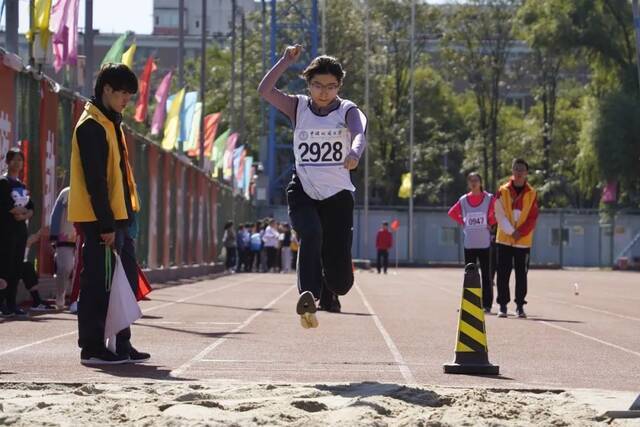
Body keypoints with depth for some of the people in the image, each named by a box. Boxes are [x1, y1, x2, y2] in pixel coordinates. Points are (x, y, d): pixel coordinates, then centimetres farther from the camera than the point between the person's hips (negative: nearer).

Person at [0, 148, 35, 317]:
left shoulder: (22, 185, 19)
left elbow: (31, 207, 13)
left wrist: (25, 214, -9)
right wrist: (21, 210, -6)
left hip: (20, 229, 7)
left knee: (17, 268, 5)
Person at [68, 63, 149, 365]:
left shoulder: (111, 124, 18)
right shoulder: (91, 126, -12)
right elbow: (95, 180, -18)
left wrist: (124, 219, 18)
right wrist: (106, 224, -21)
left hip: (119, 218, 10)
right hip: (101, 222, -10)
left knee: (126, 282, 10)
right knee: (99, 285, -6)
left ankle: (121, 346, 15)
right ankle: (92, 349, -1)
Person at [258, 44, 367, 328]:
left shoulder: (348, 111, -1)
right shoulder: (298, 108, 5)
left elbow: (360, 134, -23)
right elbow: (264, 91, -9)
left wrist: (355, 153, -45)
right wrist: (286, 61, -11)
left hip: (338, 195, -1)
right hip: (303, 193, 1)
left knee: (340, 279, -2)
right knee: (311, 234, -33)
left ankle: (332, 290, 35)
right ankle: (309, 297, -43)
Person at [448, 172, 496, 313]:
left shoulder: (489, 198, -1)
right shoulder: (463, 200, 6)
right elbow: (452, 213, 17)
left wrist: (490, 223, -3)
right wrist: (462, 223, 6)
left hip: (484, 243, -2)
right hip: (469, 244, 2)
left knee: (486, 275, -2)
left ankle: (487, 305, 0)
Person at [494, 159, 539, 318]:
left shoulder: (531, 194, 3)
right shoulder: (503, 191, 1)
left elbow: (533, 218, 0)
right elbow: (499, 215, -4)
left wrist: (521, 233, -12)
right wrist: (511, 232, -12)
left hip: (523, 241, 0)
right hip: (504, 239, 0)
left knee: (521, 275, 3)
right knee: (503, 275, 0)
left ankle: (520, 306, 10)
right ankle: (503, 306, 6)